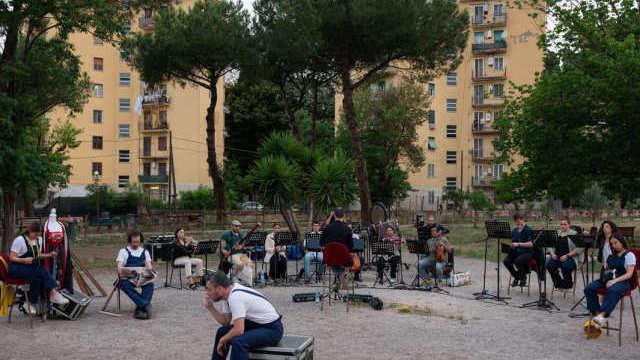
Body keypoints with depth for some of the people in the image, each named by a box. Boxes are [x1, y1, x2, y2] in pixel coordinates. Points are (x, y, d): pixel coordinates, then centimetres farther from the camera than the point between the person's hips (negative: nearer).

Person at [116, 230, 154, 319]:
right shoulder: (123, 251, 12)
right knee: (124, 284, -37)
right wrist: (120, 271, -28)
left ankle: (140, 308, -39)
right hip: (128, 278, -1)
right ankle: (145, 304, -42)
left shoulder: (145, 252, 19)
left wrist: (149, 268, -22)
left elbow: (149, 264, 5)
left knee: (150, 283, -32)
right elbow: (119, 265, -3)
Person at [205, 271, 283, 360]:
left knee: (238, 341, -32)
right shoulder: (229, 294, 3)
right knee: (222, 332, 14)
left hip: (273, 329, -10)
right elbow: (226, 322, 10)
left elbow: (239, 330, -31)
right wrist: (210, 307, -1)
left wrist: (223, 340, -14)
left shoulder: (235, 297, -26)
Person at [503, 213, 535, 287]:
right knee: (506, 261, -21)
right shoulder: (514, 231, 12)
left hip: (527, 252, -6)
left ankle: (523, 278, -7)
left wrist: (518, 244, -24)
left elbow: (531, 244, -17)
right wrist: (512, 246, -7)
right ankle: (516, 277, 3)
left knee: (518, 261, -35)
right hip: (517, 252, 6)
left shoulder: (529, 230, -7)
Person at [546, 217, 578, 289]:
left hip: (569, 258, -4)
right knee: (549, 264, -27)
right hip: (556, 257, 4)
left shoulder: (574, 234, 2)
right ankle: (558, 283, -5)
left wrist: (567, 256, -19)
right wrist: (552, 254, -4)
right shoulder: (556, 233, 18)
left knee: (565, 266, -36)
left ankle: (568, 285, -5)